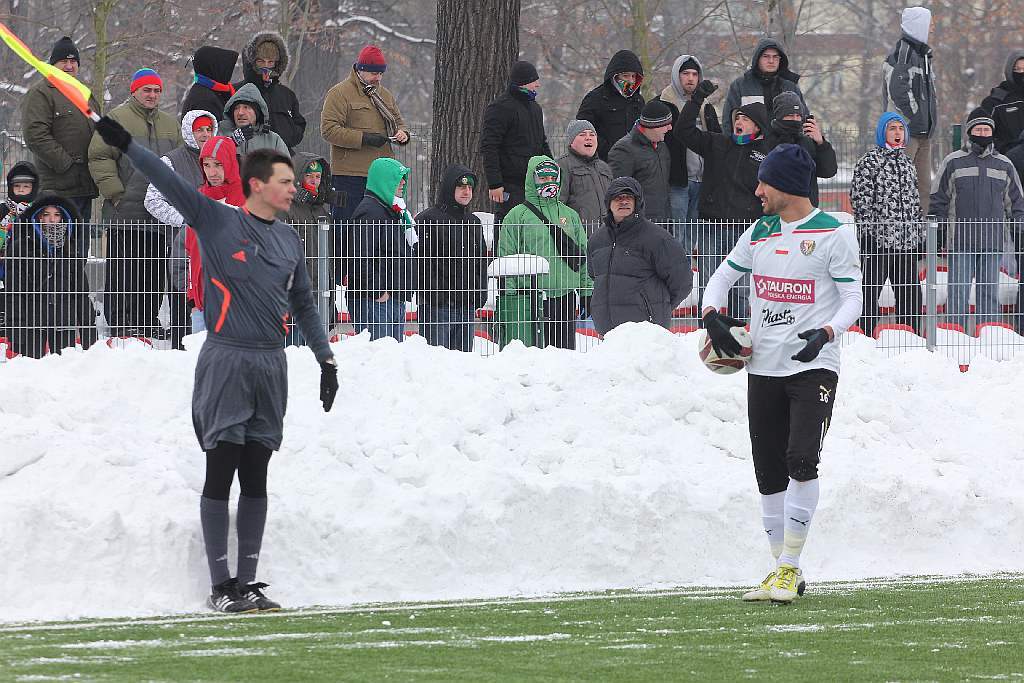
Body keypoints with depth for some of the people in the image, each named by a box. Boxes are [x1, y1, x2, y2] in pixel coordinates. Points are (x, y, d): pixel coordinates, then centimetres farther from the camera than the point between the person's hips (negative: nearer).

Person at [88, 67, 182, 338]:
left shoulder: (171, 125, 17)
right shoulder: (118, 120, -1)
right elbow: (99, 157, -6)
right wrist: (114, 192, -12)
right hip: (125, 213, -5)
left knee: (154, 272, 7)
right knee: (122, 270, -5)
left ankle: (148, 320, 14)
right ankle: (119, 322, -1)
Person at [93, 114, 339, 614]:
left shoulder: (288, 240, 14)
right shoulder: (217, 221, -3)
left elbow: (303, 304, 24)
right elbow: (168, 182, -12)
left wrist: (326, 358, 21)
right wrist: (125, 144, -23)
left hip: (271, 365, 6)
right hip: (227, 361, -5)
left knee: (255, 479, 7)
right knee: (221, 474, -4)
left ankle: (247, 582, 11)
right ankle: (221, 586, -1)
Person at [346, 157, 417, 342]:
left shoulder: (393, 211, 20)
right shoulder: (369, 212, -13)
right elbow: (360, 257, -22)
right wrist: (377, 292, -20)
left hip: (396, 298, 10)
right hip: (375, 299, -10)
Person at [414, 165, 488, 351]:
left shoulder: (473, 222, 18)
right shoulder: (428, 220, -4)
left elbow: (481, 262, 23)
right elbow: (422, 262, -10)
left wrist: (480, 296, 10)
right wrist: (434, 295, -17)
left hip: (467, 307, 7)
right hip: (436, 307, -7)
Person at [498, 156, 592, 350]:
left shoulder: (570, 215, 14)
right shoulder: (517, 216, 0)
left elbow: (583, 257, 18)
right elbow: (506, 260, -1)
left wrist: (587, 291, 12)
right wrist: (509, 298, -7)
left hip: (566, 296, 4)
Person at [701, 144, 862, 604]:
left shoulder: (834, 234, -5)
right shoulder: (760, 233, 12)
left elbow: (852, 300, -6)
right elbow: (722, 277, 22)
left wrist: (824, 333, -24)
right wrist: (713, 316, 1)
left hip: (814, 365, -6)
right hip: (763, 367, 6)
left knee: (801, 461, -20)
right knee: (769, 474, 6)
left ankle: (789, 567, -16)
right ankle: (784, 572, 15)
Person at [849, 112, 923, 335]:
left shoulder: (906, 162, 17)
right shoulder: (870, 160, -3)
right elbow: (860, 198, -8)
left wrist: (919, 236, 18)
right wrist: (867, 231, -15)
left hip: (907, 240, 6)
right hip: (878, 239, -6)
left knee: (910, 293, 8)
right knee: (871, 291, -4)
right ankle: (868, 336, -2)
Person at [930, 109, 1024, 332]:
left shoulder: (1004, 166, 13)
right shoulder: (953, 163, 5)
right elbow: (939, 200, 7)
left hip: (993, 243, 2)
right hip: (960, 243, -2)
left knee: (990, 295, 3)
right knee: (958, 294, -5)